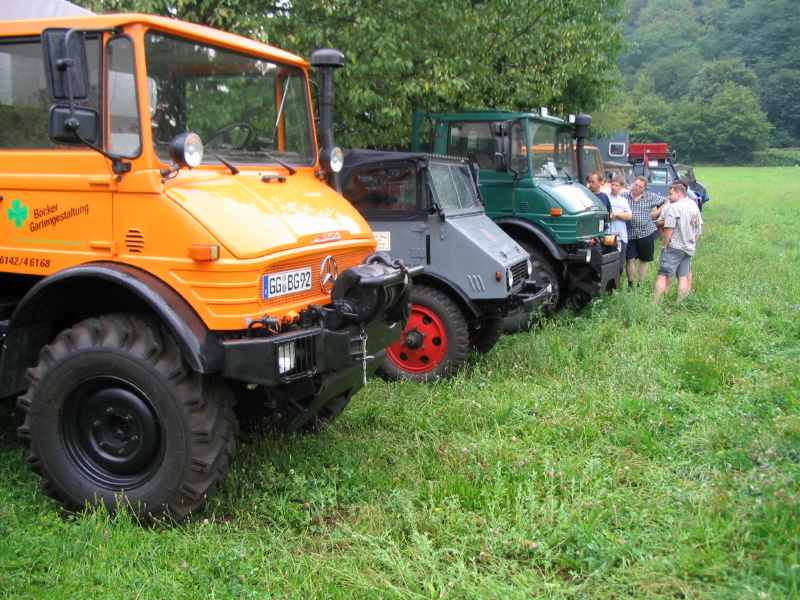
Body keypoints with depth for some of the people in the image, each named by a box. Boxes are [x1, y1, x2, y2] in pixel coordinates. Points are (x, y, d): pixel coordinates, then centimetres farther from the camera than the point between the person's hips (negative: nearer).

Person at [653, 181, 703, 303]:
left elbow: (669, 229, -19)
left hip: (674, 247, -7)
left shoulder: (673, 207, -14)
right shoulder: (694, 206, 10)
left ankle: (655, 304, -11)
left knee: (663, 276, -7)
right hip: (689, 248, 8)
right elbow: (699, 229, 16)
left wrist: (664, 244, -9)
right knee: (684, 276, 10)